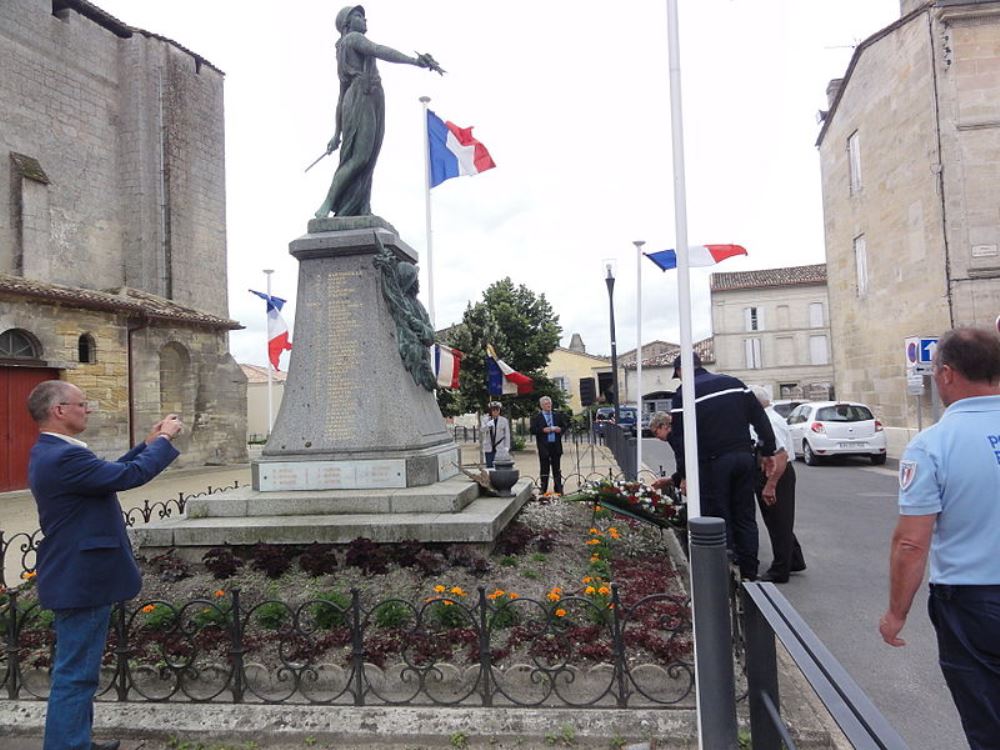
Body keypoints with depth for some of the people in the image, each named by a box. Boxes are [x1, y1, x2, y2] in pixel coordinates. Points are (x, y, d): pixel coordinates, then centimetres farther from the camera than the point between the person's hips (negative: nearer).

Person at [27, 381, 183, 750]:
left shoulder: (51, 451, 9)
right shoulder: (64, 456, -26)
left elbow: (111, 472, 17)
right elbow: (131, 475, -26)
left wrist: (148, 443, 12)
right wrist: (163, 439, -12)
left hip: (76, 577, 11)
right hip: (82, 581, -11)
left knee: (76, 669, 22)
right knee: (75, 674, -1)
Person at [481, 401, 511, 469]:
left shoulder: (504, 420, 3)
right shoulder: (486, 419, 7)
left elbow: (507, 435, 2)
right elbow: (482, 431, -4)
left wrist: (507, 447, -4)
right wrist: (488, 425, -24)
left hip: (500, 448, -2)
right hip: (489, 448, 2)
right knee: (489, 466, 2)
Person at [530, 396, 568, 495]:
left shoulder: (558, 415, 12)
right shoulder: (536, 418, 1)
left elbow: (565, 426, 14)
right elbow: (533, 430, -6)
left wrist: (560, 429, -5)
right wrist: (543, 430, -17)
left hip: (556, 445, 3)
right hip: (544, 446, -3)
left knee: (557, 469, 9)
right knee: (544, 469, 2)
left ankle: (558, 490, 15)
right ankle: (544, 490, 8)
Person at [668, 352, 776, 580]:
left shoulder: (683, 395, -4)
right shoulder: (734, 382, 12)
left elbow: (679, 438, -6)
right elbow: (760, 418, 10)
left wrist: (684, 474, -2)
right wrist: (768, 451, 14)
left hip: (713, 463, -5)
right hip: (744, 458, 5)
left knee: (719, 519, 3)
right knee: (745, 517, 12)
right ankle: (749, 574, 17)